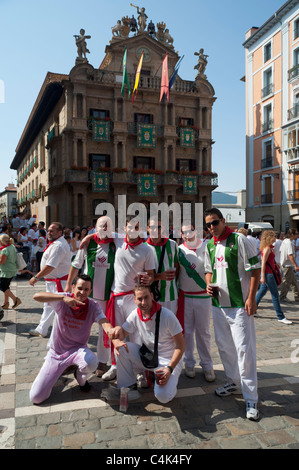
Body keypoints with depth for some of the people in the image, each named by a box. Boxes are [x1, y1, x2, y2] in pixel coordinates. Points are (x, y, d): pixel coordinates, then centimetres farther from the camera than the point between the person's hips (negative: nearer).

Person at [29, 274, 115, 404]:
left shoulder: (93, 306, -11)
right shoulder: (62, 301, -16)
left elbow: (105, 323, -27)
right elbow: (36, 296, -30)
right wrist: (63, 297, -43)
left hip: (78, 349, 1)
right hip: (56, 352, 0)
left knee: (91, 362, -35)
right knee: (36, 397, -7)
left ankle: (81, 379, 3)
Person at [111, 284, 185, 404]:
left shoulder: (167, 316, -21)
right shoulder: (135, 314, -7)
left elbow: (181, 345, -17)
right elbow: (120, 334, -5)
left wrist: (170, 369, -27)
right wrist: (116, 341, -31)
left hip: (168, 360, -5)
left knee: (163, 396, -28)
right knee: (121, 348, -18)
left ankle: (171, 382, 8)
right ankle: (128, 386, 2)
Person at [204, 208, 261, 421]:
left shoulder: (239, 240, -11)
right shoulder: (209, 245, 8)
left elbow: (255, 269, -10)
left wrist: (251, 298, -15)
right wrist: (209, 284, 0)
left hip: (239, 305, -6)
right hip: (218, 304, 7)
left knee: (244, 349, -4)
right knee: (224, 345, 17)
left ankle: (251, 399, 8)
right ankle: (234, 382, 38)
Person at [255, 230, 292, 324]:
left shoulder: (269, 247, 13)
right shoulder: (267, 248, -17)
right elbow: (263, 263, -19)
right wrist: (263, 276, -20)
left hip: (269, 273, 10)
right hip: (267, 273, -10)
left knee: (262, 291, 15)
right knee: (275, 295, -3)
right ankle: (280, 317, 4)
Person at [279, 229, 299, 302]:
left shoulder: (284, 241, 9)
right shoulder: (289, 243, -20)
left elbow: (280, 251, 19)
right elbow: (290, 255, -26)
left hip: (284, 263, 10)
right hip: (288, 265, -10)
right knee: (287, 282, -1)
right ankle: (282, 297, 7)